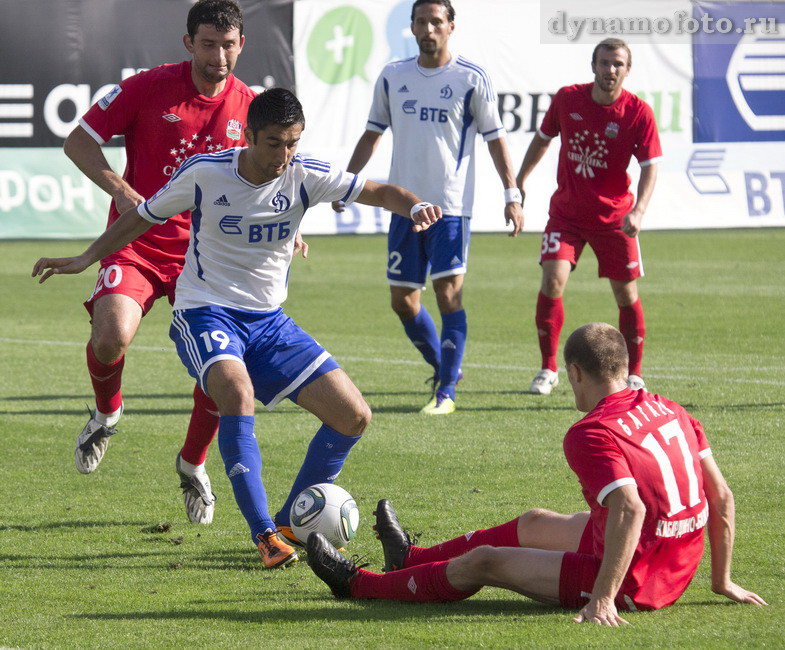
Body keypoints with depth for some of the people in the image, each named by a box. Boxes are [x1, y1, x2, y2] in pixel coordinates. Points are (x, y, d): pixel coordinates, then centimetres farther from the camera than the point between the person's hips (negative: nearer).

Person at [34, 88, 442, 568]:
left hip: (269, 321, 5)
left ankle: (291, 523, 13)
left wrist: (415, 205, -32)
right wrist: (85, 259, 4)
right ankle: (264, 534, -30)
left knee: (354, 416, -4)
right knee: (237, 389, -37)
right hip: (206, 312, -5)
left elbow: (378, 192, -10)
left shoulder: (304, 176, -7)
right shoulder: (204, 173, -12)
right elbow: (143, 216, 4)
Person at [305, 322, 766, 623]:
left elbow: (629, 509, -36)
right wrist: (722, 580, 13)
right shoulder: (669, 411, 4)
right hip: (676, 572, 9)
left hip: (631, 582, -9)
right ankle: (413, 558, 50)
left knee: (483, 562, 7)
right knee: (534, 524, 29)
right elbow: (722, 496, 6)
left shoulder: (592, 435, -21)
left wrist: (603, 598, -33)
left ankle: (358, 584, 26)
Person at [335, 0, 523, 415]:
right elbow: (372, 134, 16)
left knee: (448, 292, -13)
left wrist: (511, 194, -7)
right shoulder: (392, 77, 8)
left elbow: (495, 139, 1)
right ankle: (443, 368, 27)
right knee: (403, 300, 6)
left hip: (451, 206, -4)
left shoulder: (472, 80, -3)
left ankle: (447, 391, -6)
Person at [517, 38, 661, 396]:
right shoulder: (567, 99, -5)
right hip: (566, 212, 1)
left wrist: (638, 211, -27)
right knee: (552, 281, -15)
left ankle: (633, 373, 20)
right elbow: (542, 139, 13)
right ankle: (548, 368, -1)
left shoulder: (638, 113, -11)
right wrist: (519, 181, 14)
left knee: (626, 295, 2)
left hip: (614, 216, -1)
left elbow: (650, 168, -12)